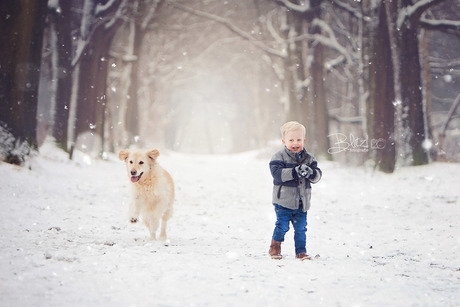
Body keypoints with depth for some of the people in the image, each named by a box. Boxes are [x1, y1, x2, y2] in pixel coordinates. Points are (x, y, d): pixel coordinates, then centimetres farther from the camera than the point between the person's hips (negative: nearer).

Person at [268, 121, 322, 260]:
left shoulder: (309, 159, 8)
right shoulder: (279, 157, -5)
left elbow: (317, 175, 3)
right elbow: (277, 173, -19)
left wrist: (311, 173, -21)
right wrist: (295, 172, -28)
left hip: (302, 202, 4)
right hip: (284, 201, -4)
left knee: (301, 228, 6)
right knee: (282, 226, -3)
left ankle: (301, 251, 17)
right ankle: (275, 248, 18)